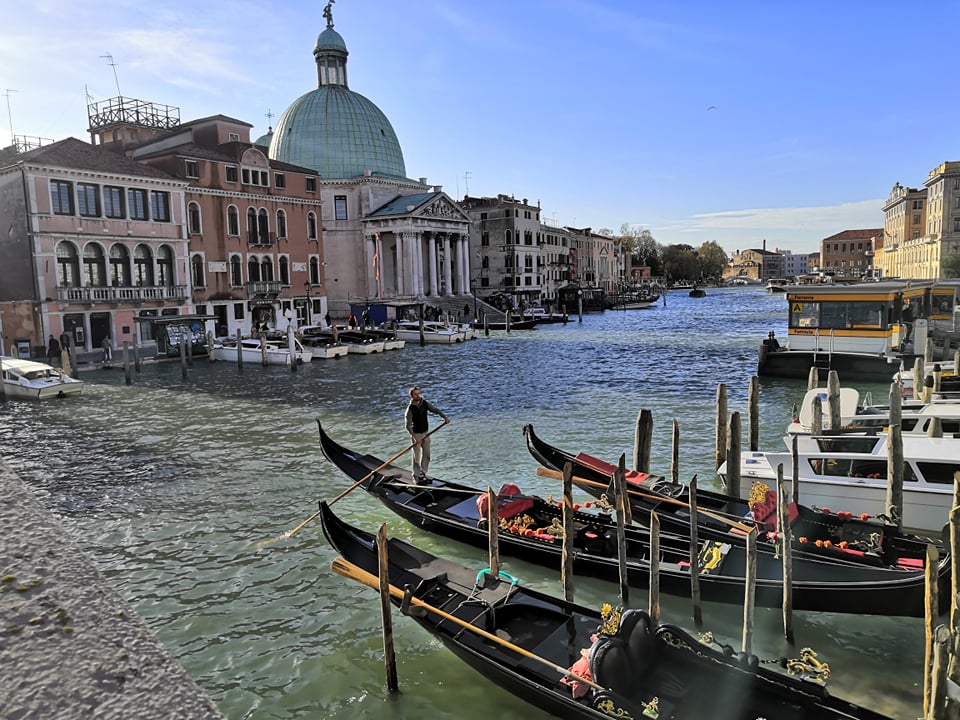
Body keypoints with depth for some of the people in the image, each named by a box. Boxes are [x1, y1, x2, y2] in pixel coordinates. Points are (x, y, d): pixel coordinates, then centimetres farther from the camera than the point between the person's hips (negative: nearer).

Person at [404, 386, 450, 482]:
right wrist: (415, 437, -32)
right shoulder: (410, 408, -18)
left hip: (426, 433, 5)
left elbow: (435, 409, -7)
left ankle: (423, 473, 26)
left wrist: (445, 417, -24)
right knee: (417, 456, 0)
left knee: (426, 455, 11)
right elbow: (408, 425, -22)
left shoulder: (425, 403, -3)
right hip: (416, 434, -5)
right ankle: (416, 476, 14)